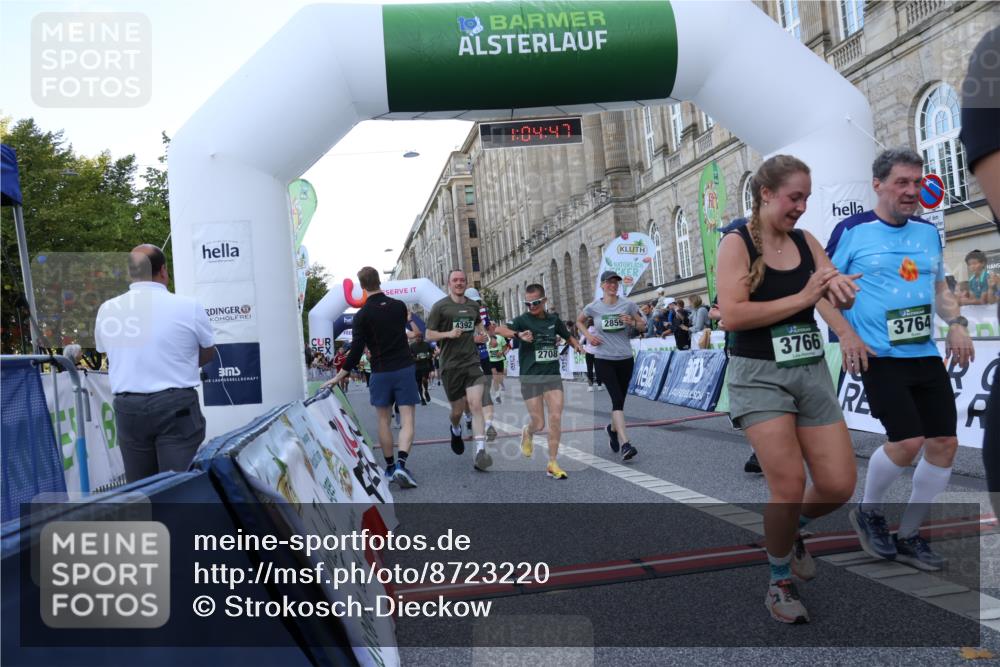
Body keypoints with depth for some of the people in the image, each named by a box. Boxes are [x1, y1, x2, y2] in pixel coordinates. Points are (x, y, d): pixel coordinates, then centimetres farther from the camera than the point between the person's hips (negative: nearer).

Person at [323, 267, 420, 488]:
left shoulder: (362, 315, -7)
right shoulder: (399, 306, 3)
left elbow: (356, 351, -9)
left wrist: (339, 376, -1)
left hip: (381, 372, -1)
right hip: (405, 368, 1)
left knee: (384, 420, 13)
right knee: (407, 419, -3)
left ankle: (390, 467, 19)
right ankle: (401, 464, -20)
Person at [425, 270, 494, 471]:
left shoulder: (473, 306, 11)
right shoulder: (440, 307, -2)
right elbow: (429, 335, -1)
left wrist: (481, 335, 6)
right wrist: (448, 334, -18)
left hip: (472, 363, 2)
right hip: (450, 365, -2)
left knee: (476, 405, -16)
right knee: (457, 410, 10)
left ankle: (480, 452, -20)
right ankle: (456, 431, 46)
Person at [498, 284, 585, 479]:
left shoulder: (554, 319, 7)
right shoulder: (523, 320, -5)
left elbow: (568, 336, 26)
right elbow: (499, 330, -22)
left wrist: (577, 346, 6)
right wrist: (518, 334, -39)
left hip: (553, 376, 3)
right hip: (530, 377, -3)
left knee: (556, 419, -7)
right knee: (539, 424, 0)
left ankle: (553, 463, 4)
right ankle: (527, 433, 38)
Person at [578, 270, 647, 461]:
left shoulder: (628, 305, 2)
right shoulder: (593, 307, 0)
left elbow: (643, 326, 10)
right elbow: (579, 321, 19)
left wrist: (632, 323, -12)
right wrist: (588, 336, 1)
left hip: (625, 359, 3)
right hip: (603, 359, -2)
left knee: (619, 400, 13)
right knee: (617, 399, -17)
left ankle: (613, 429, 43)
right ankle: (625, 444, -22)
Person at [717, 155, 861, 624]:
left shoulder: (806, 242, 8)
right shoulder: (736, 243, -7)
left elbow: (844, 299, 7)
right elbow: (731, 315, -18)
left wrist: (837, 286, -17)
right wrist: (802, 298, -15)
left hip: (812, 372, 5)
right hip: (759, 375, -5)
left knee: (839, 486, 3)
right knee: (789, 486, -8)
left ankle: (792, 529, 36)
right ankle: (779, 581, 17)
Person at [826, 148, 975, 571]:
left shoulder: (928, 231, 12)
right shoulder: (851, 230, -5)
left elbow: (939, 288, 22)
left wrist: (955, 323, 4)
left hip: (926, 354, 6)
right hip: (880, 357, -6)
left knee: (945, 443, 2)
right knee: (907, 441, -15)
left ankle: (908, 536, 20)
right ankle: (869, 512, 15)